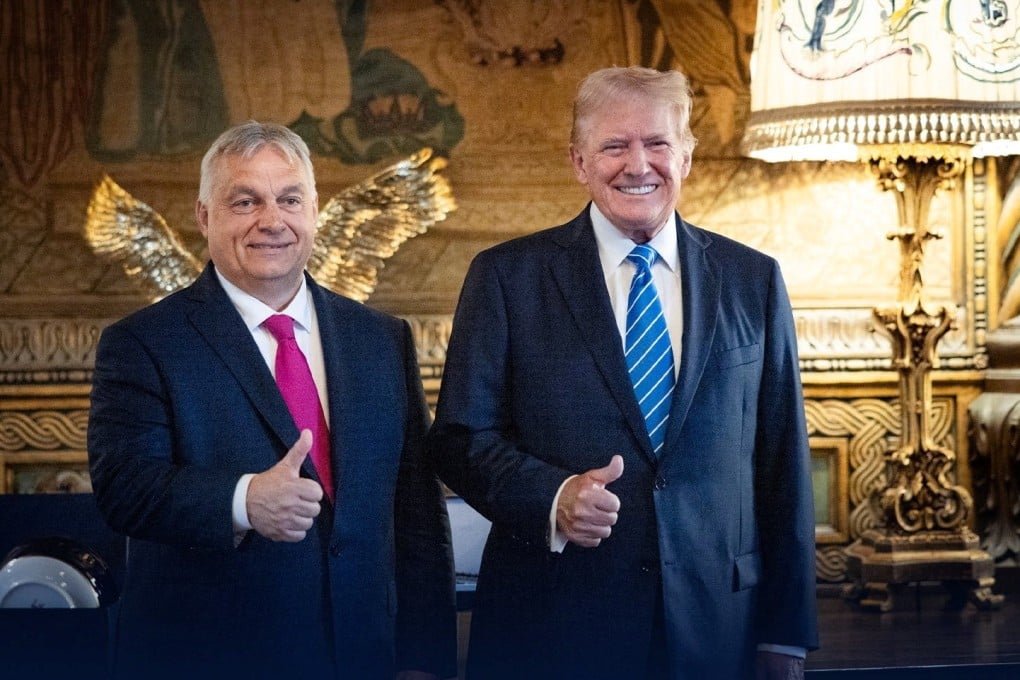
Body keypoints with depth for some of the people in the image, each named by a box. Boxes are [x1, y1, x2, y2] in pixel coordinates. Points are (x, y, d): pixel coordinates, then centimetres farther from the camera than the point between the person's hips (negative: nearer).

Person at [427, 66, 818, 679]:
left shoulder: (754, 282, 6)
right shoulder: (507, 277, 1)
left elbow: (782, 463, 7)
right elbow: (460, 436, 0)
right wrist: (551, 496, -20)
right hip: (553, 630, -2)